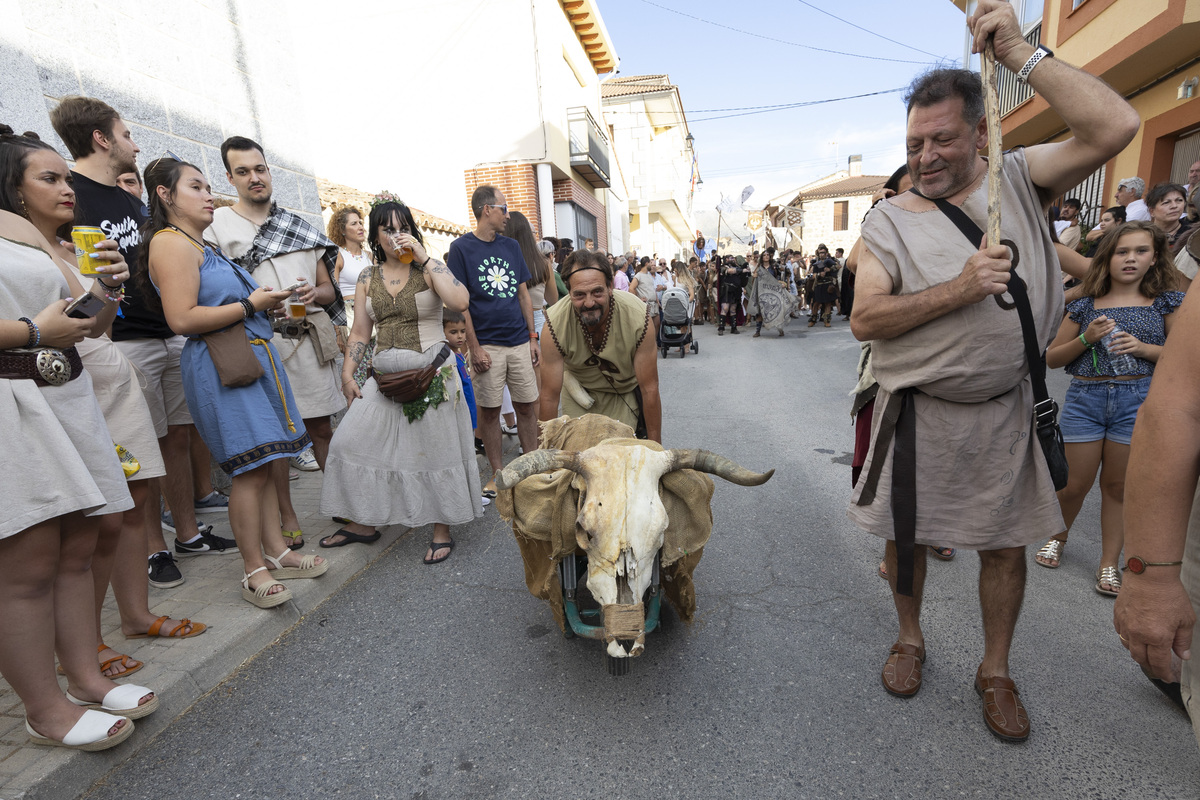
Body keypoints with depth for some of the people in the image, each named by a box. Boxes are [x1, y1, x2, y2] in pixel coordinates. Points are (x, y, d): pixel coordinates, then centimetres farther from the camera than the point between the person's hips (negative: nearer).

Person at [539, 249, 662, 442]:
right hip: (579, 390, 1)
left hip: (628, 390, 0)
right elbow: (549, 397, -22)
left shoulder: (638, 316, -31)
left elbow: (649, 389, -23)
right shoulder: (555, 323, -29)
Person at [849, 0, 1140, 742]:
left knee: (1008, 543, 13)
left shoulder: (1019, 180, 2)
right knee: (906, 534, 12)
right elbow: (864, 319, -14)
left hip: (1007, 409, 2)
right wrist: (959, 289, -24)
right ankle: (911, 638, 38)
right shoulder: (891, 218, -5)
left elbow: (1115, 127, -15)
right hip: (920, 415, -1)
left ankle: (996, 671, 35)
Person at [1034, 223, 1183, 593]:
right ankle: (1058, 536, 32)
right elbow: (1052, 359, 6)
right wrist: (1086, 339, -10)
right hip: (1085, 399, 0)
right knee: (1075, 484, 4)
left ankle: (1109, 563, 23)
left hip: (1138, 400, 0)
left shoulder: (1165, 302, 6)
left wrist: (1142, 347, -11)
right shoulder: (1085, 305, 5)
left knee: (1118, 485, 9)